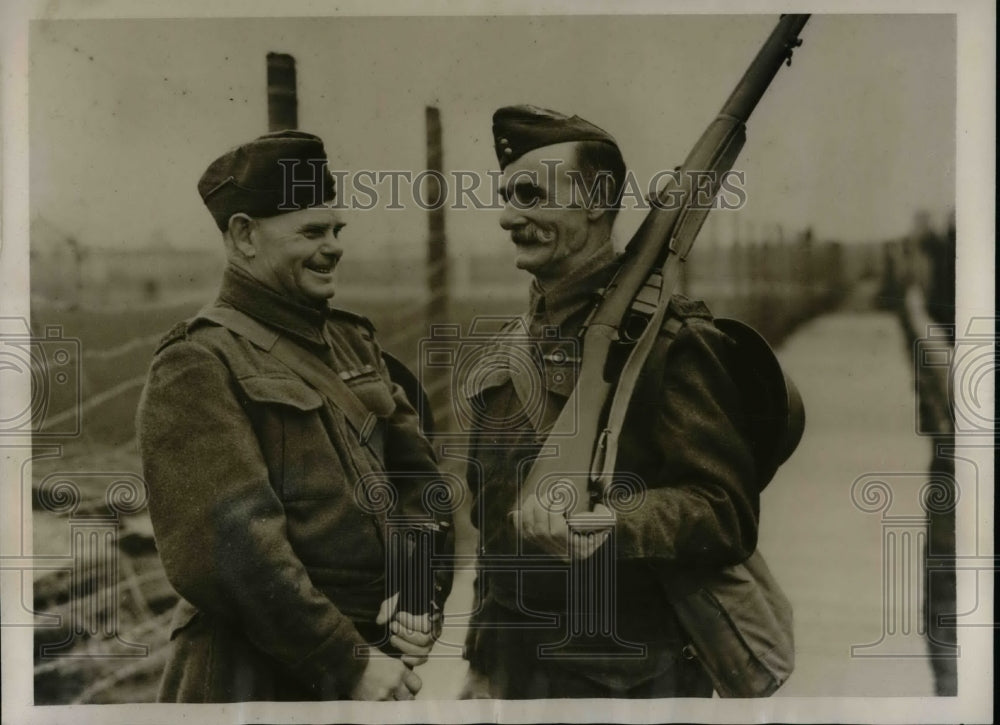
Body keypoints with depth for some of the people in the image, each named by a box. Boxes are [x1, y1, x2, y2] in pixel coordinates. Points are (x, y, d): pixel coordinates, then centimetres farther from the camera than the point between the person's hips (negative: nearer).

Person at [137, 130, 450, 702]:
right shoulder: (198, 366, -12)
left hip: (377, 663, 7)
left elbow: (417, 477, 8)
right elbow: (227, 547, -20)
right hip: (263, 681, -7)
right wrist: (349, 664, -18)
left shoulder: (353, 342, 10)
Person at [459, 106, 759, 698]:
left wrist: (606, 526, -32)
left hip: (635, 681, -6)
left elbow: (728, 516, -17)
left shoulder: (668, 338, -12)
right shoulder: (511, 349, 10)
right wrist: (484, 663, 17)